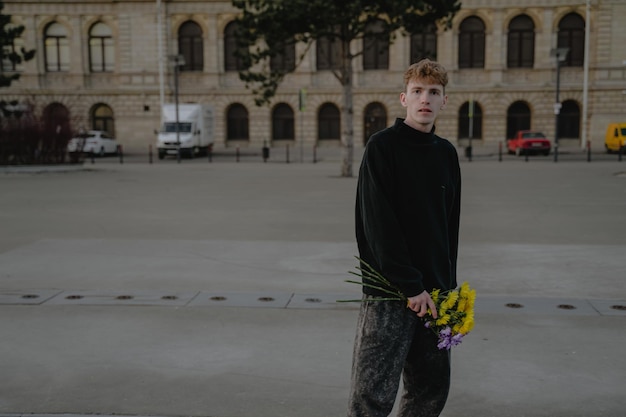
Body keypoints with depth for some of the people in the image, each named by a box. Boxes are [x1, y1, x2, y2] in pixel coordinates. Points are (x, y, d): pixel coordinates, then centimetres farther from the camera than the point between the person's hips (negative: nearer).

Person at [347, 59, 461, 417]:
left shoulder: (447, 153, 11)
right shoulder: (383, 146, -7)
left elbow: (450, 225, 15)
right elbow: (379, 223, -14)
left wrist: (447, 285, 8)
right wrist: (411, 286, -16)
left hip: (434, 292, 6)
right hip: (388, 291, -6)